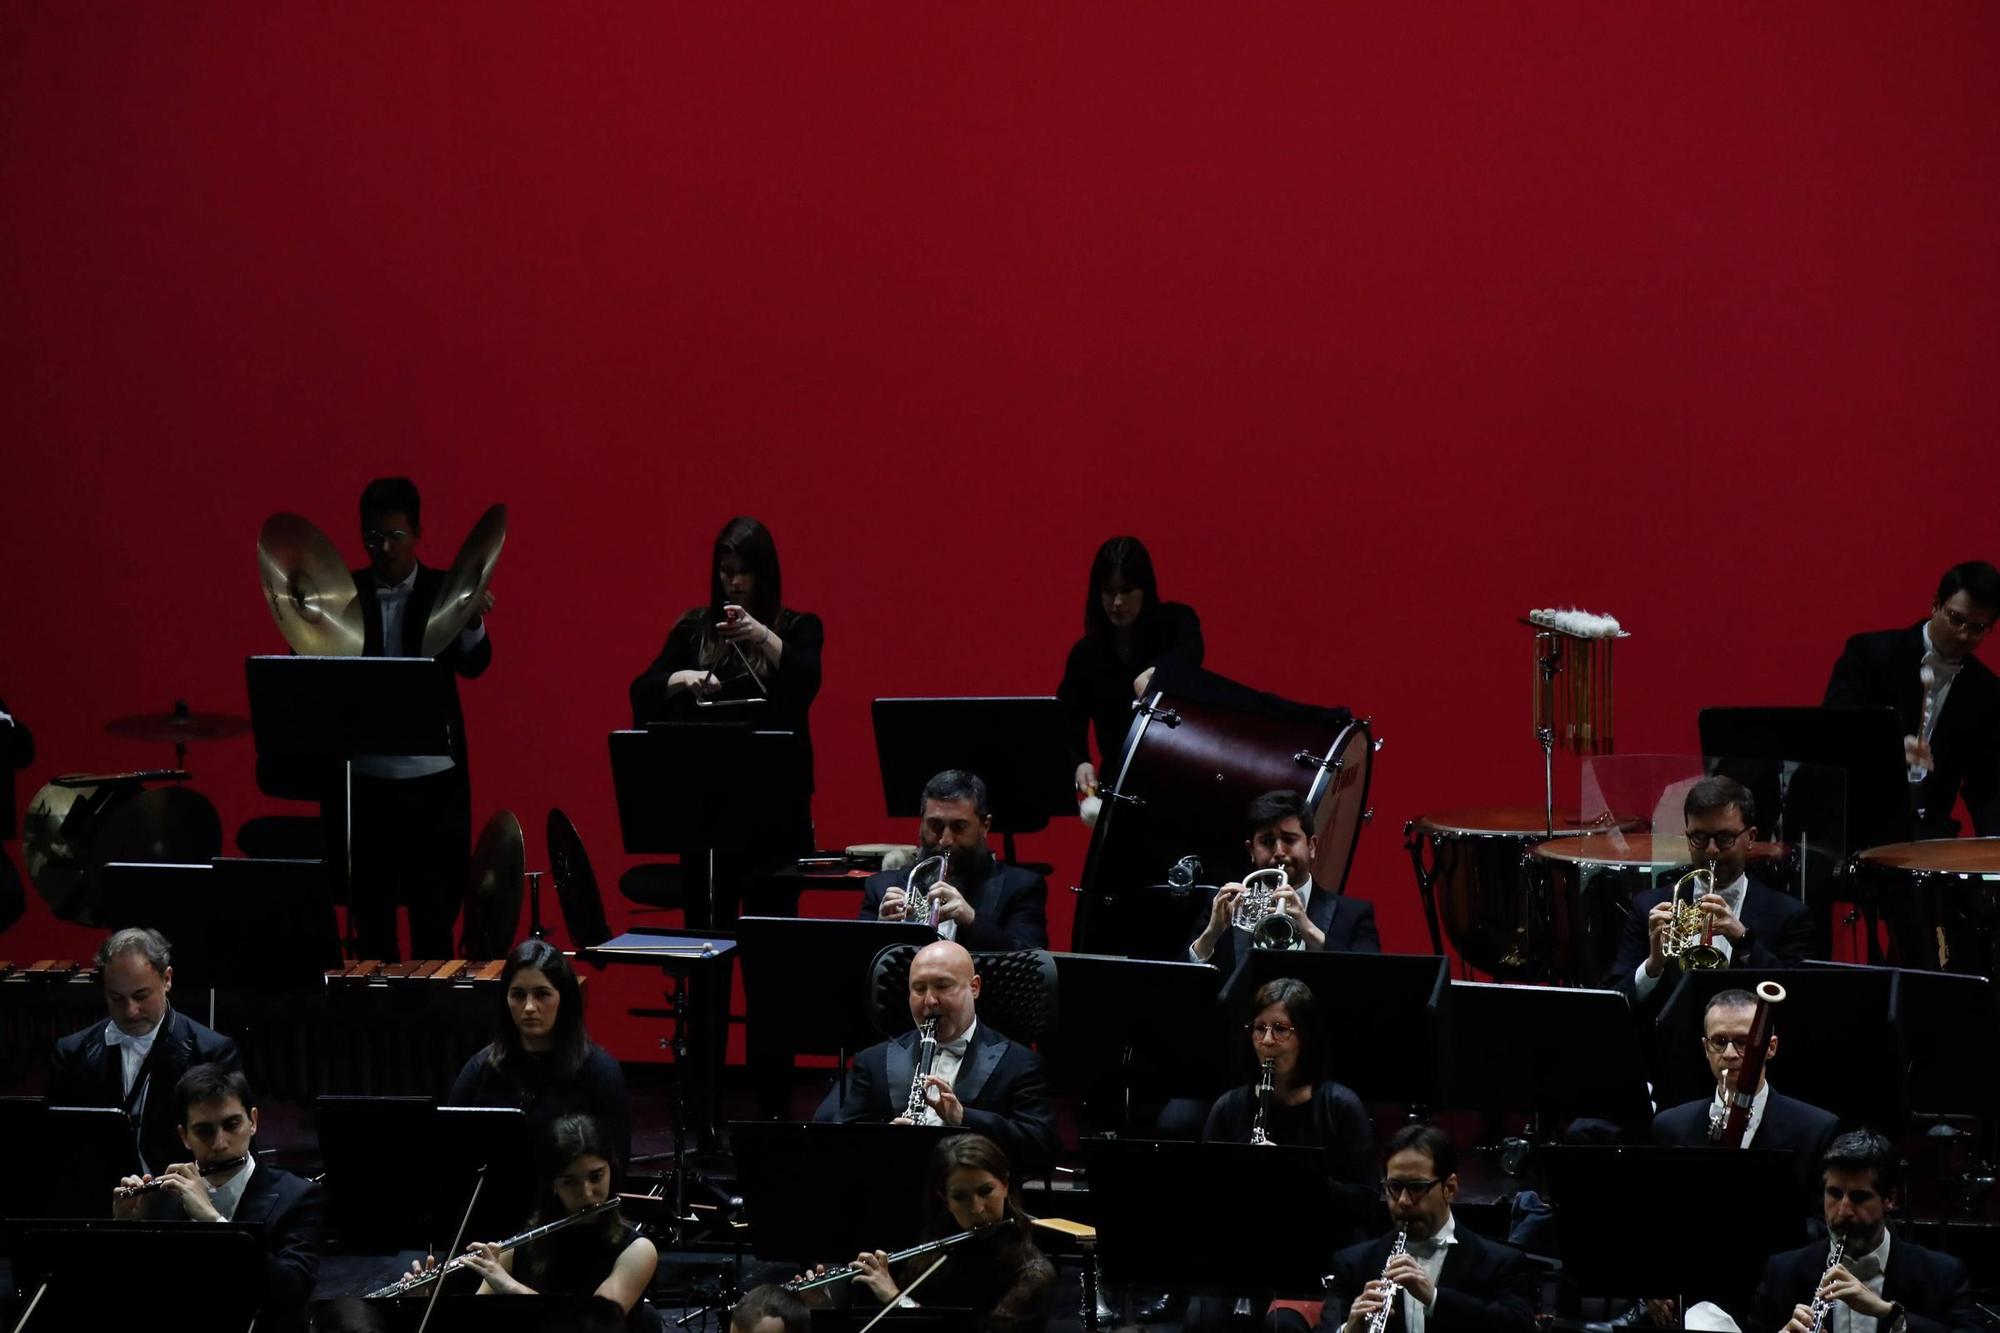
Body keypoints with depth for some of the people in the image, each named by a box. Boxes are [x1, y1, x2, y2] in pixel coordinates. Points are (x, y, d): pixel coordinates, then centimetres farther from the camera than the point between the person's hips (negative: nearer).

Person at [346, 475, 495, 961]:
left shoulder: (445, 592, 1)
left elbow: (473, 665, -9)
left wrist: (473, 624, -30)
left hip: (432, 779, -2)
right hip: (363, 778, 2)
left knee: (433, 920, 1)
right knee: (371, 919, 9)